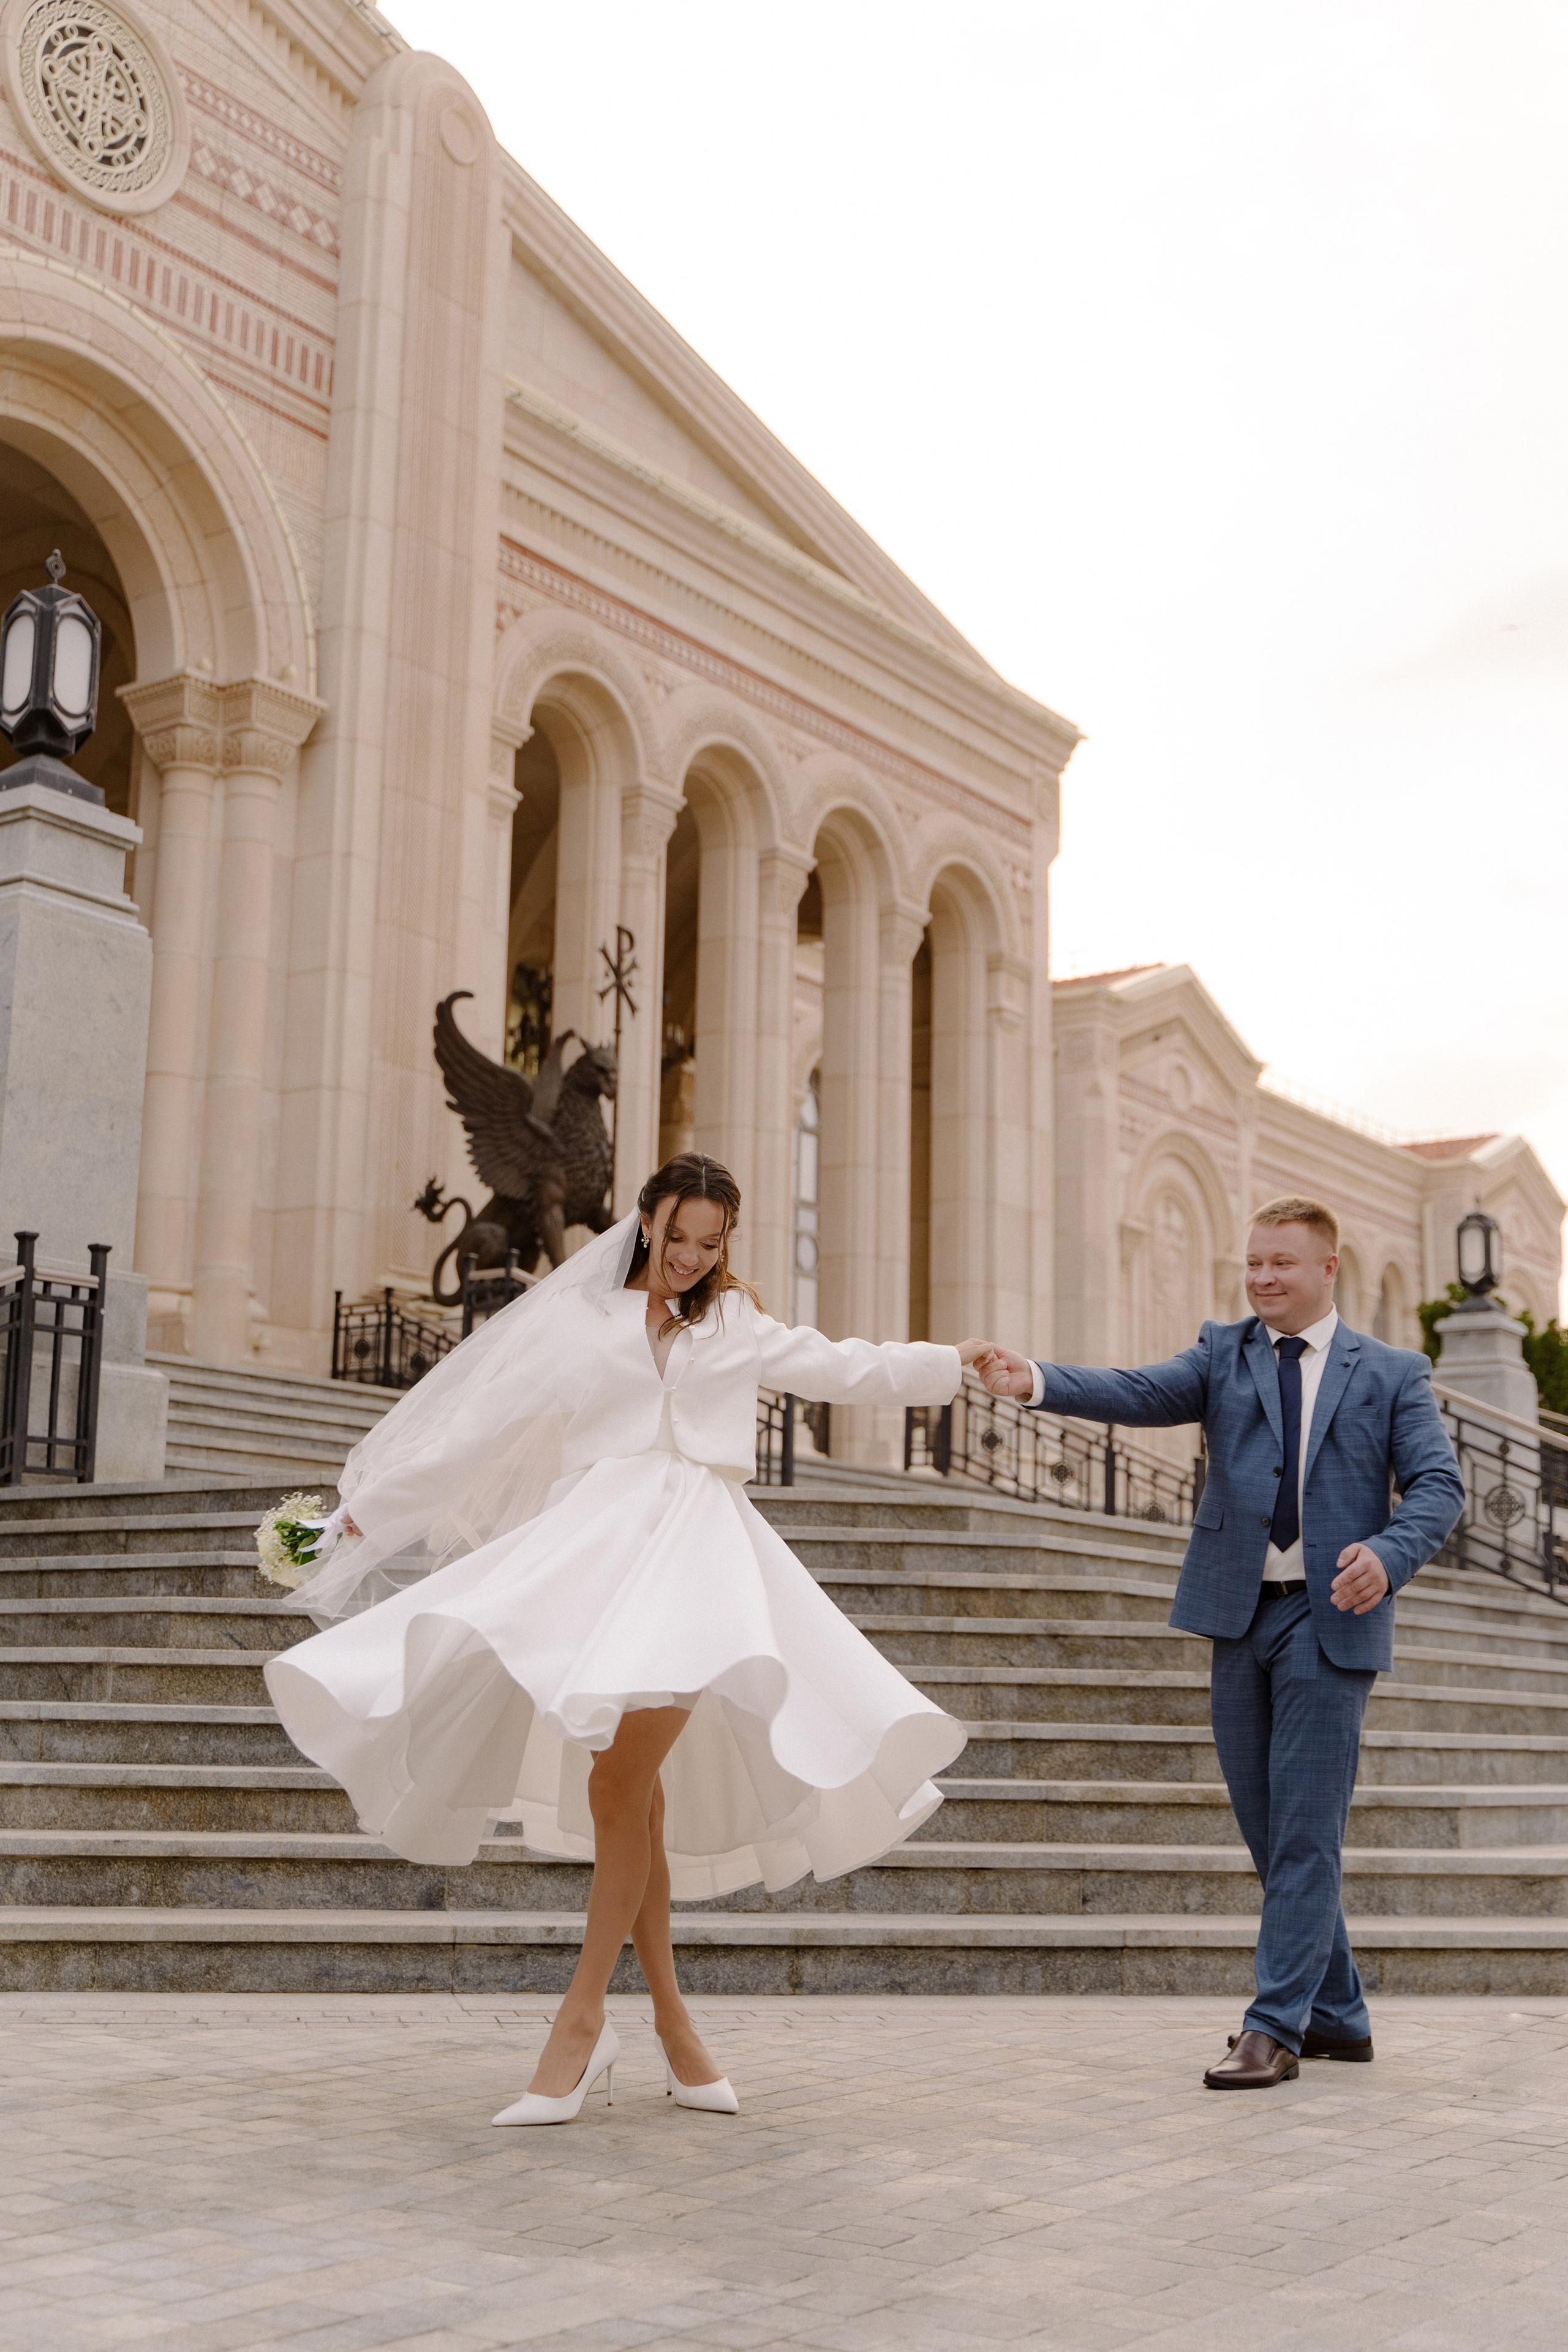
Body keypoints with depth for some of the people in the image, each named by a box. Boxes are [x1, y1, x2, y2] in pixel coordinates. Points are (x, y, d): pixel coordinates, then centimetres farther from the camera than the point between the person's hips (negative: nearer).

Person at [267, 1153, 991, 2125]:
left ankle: (584, 2017, -12)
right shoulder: (577, 1323, 16)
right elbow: (477, 1420, 17)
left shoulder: (739, 1328, 23)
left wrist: (950, 1361, 33)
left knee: (623, 1785, -16)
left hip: (697, 1545, 0)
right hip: (595, 1539, 0)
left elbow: (842, 1368, 31)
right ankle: (669, 2017, 6)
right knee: (626, 1791, -6)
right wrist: (372, 1507, 18)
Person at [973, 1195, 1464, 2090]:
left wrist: (1389, 1555, -21)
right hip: (1242, 1614, 4)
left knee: (1305, 1831, -7)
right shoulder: (1225, 1354, 9)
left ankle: (1276, 2026, -2)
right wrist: (1036, 1380, -25)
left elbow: (1438, 1483, -1)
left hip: (1331, 1619, -3)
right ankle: (1338, 2015, 25)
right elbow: (1142, 1394, -7)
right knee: (1270, 1831, 11)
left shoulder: (1393, 1373, 5)